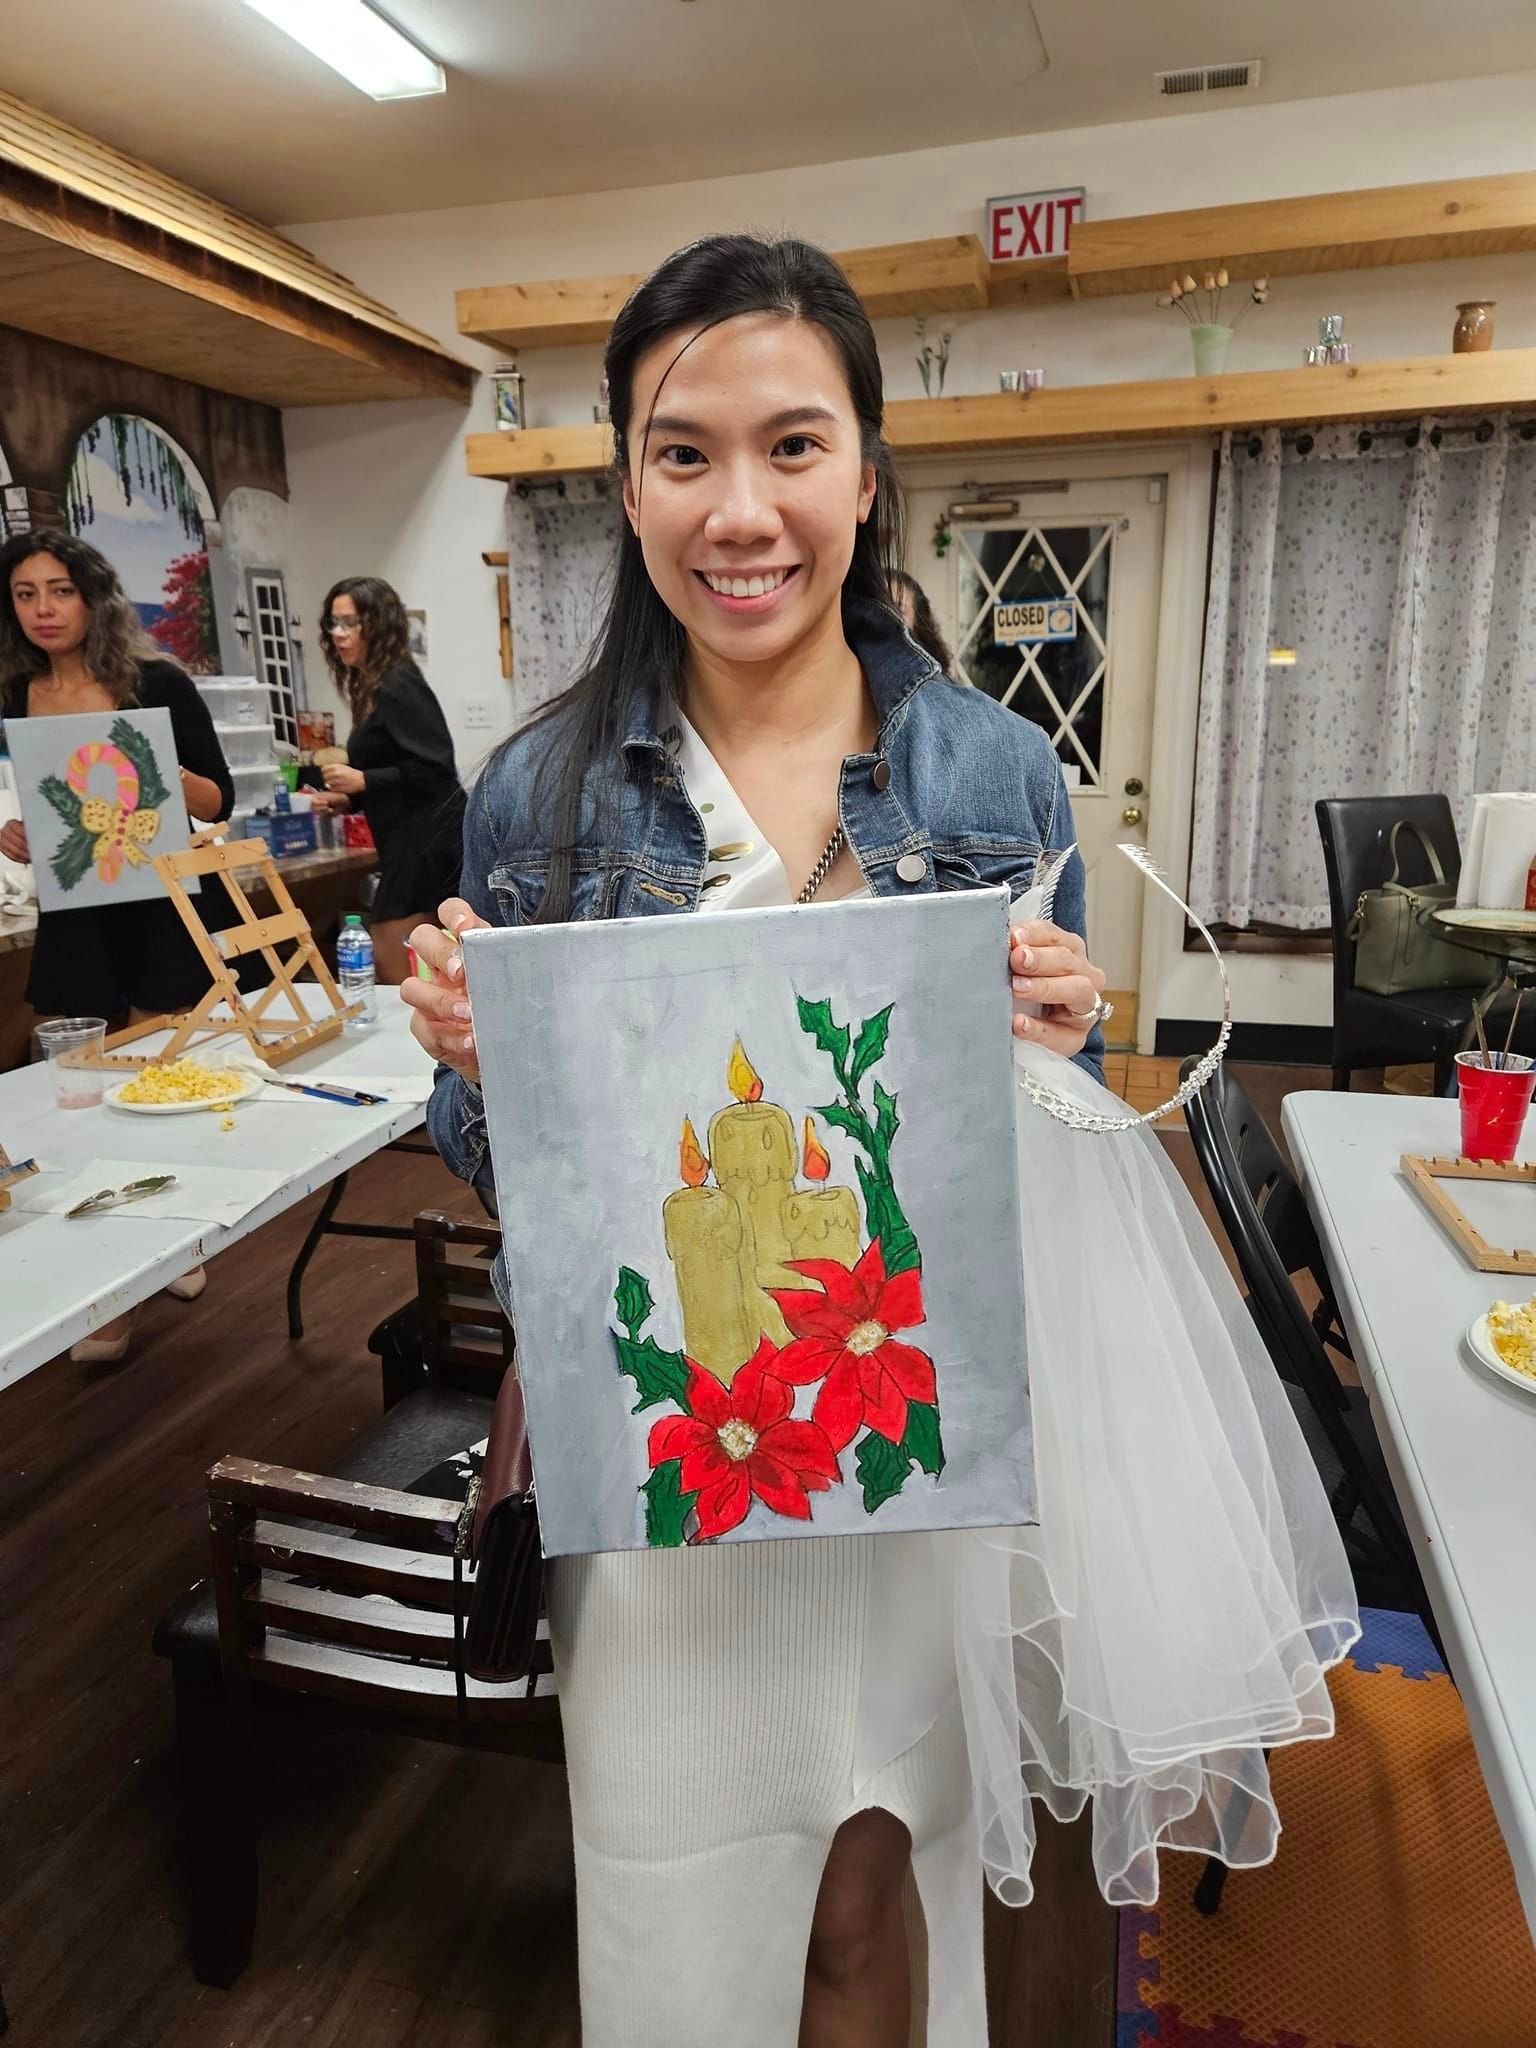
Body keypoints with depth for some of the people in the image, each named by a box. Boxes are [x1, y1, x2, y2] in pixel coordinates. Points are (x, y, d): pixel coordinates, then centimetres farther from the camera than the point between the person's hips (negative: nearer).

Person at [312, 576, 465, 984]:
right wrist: (348, 799, 12)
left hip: (427, 842, -10)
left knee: (389, 960, -7)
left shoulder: (399, 686, -12)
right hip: (411, 842, 10)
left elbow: (435, 771, -20)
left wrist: (362, 782, -16)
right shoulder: (372, 687, 16)